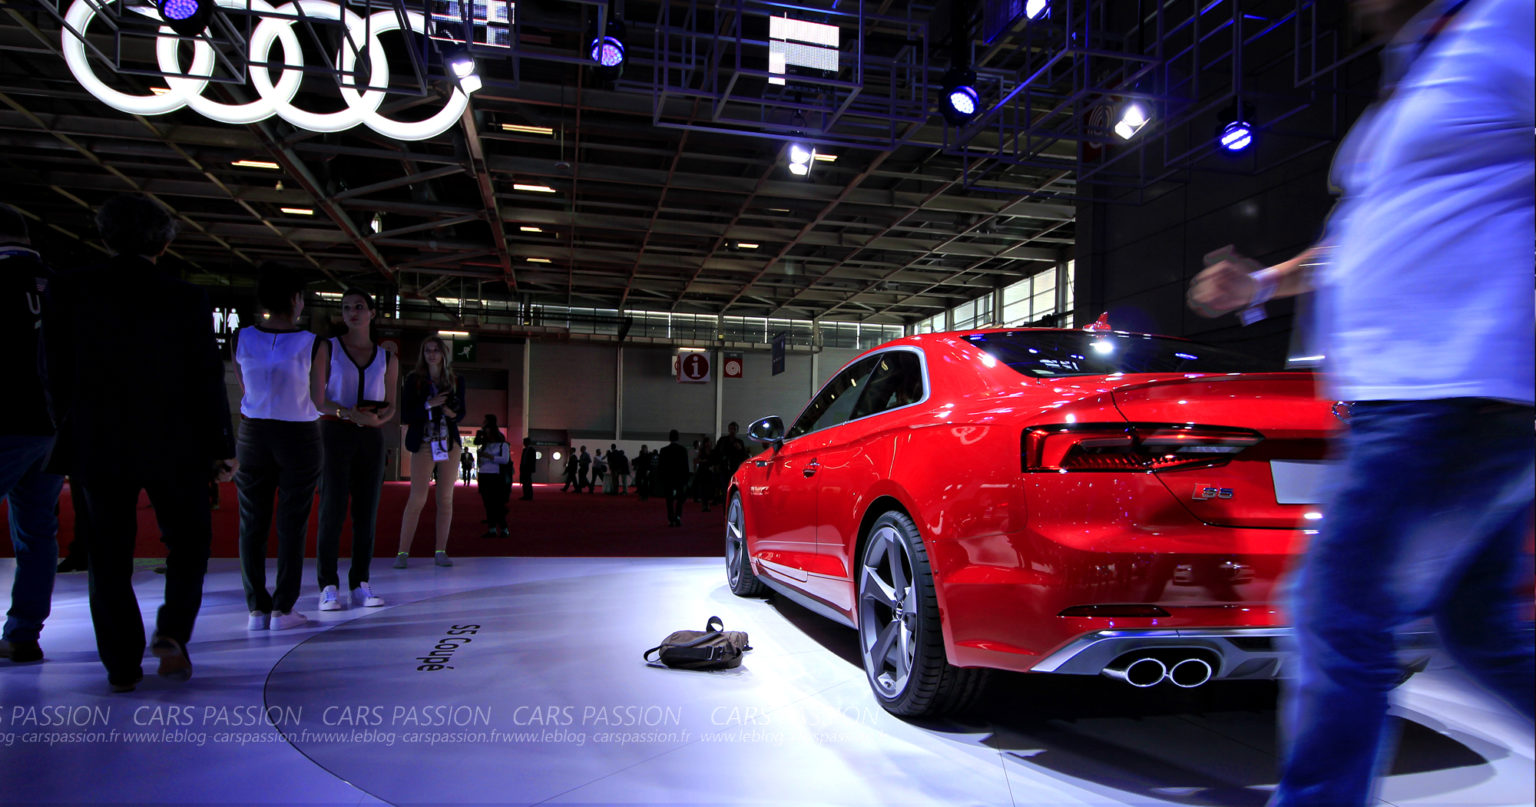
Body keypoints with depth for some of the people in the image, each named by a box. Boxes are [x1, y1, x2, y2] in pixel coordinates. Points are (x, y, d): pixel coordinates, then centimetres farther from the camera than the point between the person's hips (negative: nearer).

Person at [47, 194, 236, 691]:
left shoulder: (72, 291, -1)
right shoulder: (187, 300, -6)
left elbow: (56, 373, 2)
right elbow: (207, 381, -5)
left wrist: (67, 436, 13)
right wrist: (222, 447, 3)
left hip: (96, 445, 2)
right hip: (173, 446, -1)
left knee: (109, 554, 10)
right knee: (189, 540, 15)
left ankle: (122, 666, 14)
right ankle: (172, 633, -1)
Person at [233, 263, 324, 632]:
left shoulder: (242, 339, -2)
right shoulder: (311, 344, -12)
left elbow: (245, 393, 5)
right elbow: (318, 402, -5)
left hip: (253, 435, 3)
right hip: (300, 437, -3)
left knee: (252, 524, 10)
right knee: (291, 525, 4)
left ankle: (257, 609, 12)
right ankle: (283, 609, 7)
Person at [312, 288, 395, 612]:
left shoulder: (387, 358, 13)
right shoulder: (327, 348, 6)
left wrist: (379, 419, -8)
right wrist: (349, 414, -17)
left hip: (371, 438, 3)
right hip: (334, 433, -2)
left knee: (367, 512, 0)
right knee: (332, 509, -8)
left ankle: (361, 584, 7)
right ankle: (328, 586, -2)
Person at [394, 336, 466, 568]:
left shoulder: (456, 380, 9)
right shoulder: (414, 380, 2)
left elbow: (461, 414, 11)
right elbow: (405, 415, -3)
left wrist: (452, 412, -11)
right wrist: (429, 404, -16)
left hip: (450, 444, 3)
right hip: (424, 444, -3)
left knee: (446, 498, 3)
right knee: (418, 498, -8)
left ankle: (441, 552, 9)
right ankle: (403, 552, -1)